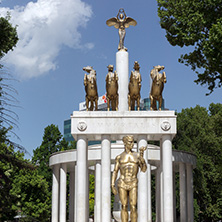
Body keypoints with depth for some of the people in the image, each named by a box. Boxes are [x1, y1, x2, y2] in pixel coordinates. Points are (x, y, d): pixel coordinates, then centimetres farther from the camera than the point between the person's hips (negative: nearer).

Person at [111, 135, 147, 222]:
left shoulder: (137, 155, 7)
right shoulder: (119, 157, 6)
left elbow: (144, 169, -1)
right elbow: (115, 172, 5)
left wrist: (141, 155, -10)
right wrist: (112, 185, -6)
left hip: (133, 184, 0)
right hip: (122, 184, 0)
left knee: (133, 207, -7)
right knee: (124, 206, 0)